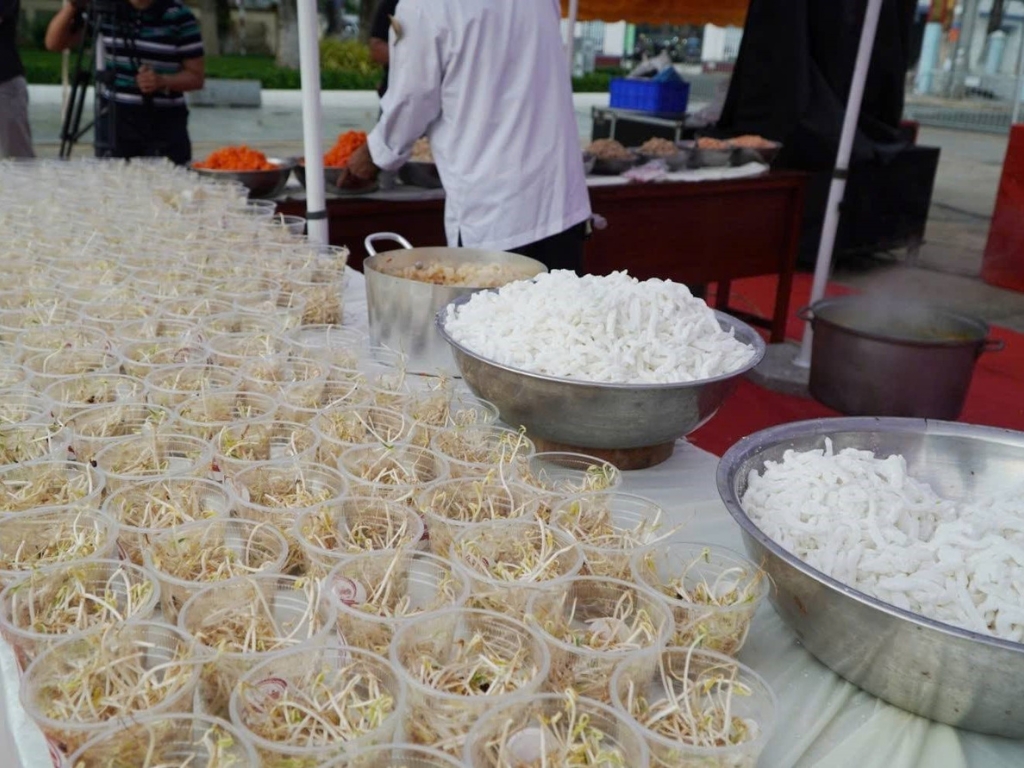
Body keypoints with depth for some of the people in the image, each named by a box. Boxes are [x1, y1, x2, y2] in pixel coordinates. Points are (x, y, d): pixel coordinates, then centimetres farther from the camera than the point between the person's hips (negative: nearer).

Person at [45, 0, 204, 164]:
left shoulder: (180, 17, -6)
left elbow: (196, 77, -4)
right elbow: (54, 43, 6)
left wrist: (162, 81, -22)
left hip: (165, 123, -2)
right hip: (114, 118, 3)